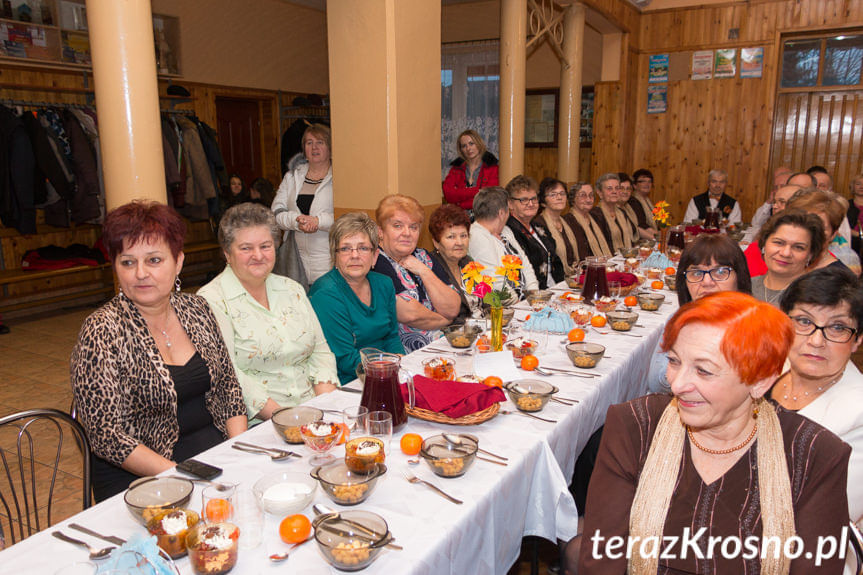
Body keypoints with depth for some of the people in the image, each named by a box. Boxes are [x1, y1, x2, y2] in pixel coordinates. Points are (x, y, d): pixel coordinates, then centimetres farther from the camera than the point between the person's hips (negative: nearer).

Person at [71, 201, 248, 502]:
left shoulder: (195, 308, 5)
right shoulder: (102, 333, -11)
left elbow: (228, 386, 10)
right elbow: (107, 436, -13)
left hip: (217, 450, 6)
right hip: (140, 477, -6)